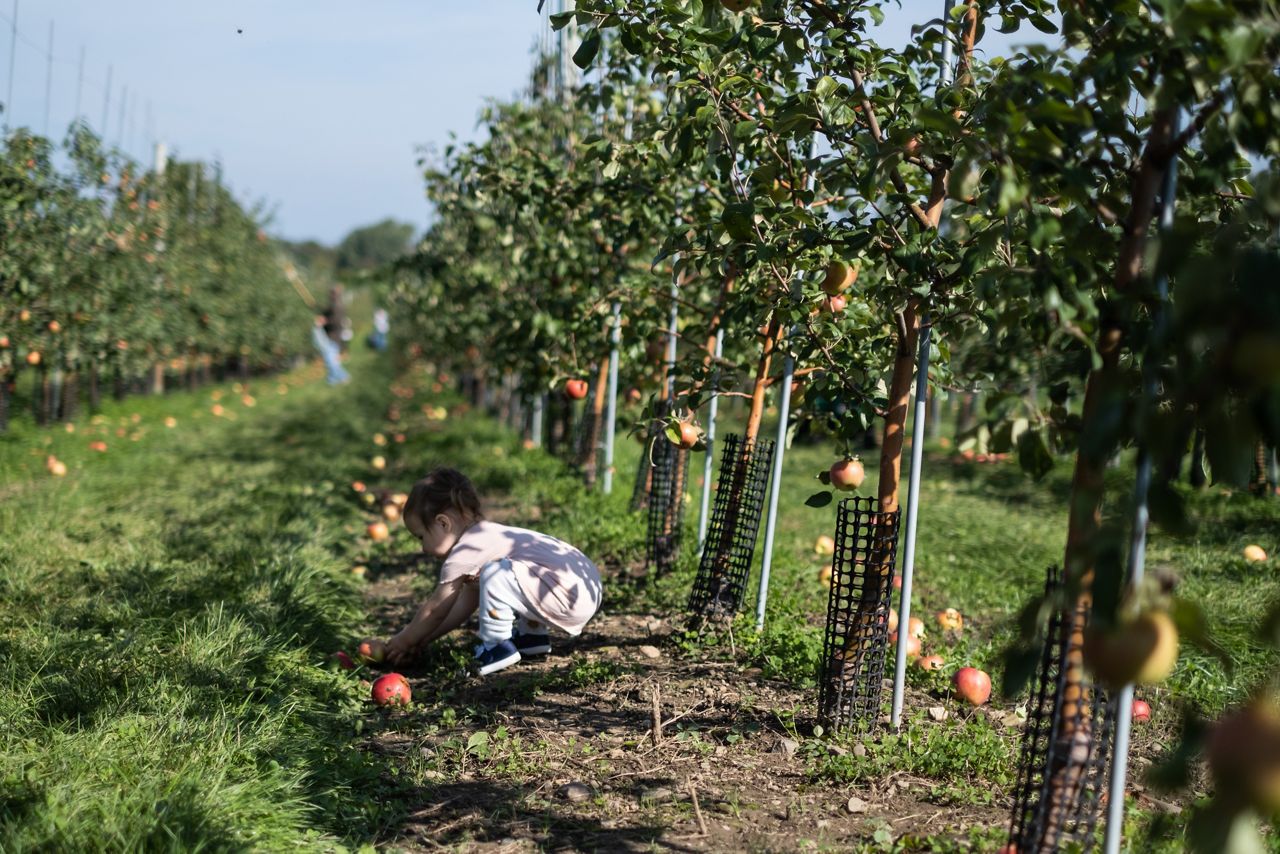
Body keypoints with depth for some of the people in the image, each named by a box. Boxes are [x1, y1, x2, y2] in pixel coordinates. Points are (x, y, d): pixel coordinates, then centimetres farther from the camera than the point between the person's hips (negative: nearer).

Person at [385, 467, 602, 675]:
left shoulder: (463, 553, -9)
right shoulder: (485, 537, 19)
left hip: (570, 600, -11)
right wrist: (423, 639, 26)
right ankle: (532, 634, 21)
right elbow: (466, 602, 26)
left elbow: (435, 610, 1)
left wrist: (404, 641, 15)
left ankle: (498, 646, -4)